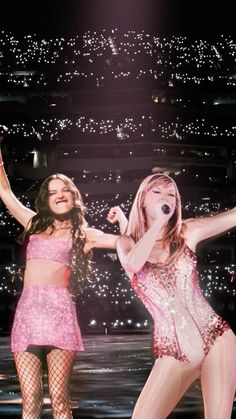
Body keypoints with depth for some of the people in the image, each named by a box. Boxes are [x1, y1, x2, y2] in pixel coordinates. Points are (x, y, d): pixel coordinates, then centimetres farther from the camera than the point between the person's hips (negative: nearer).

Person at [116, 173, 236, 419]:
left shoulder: (187, 232, 7)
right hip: (172, 351, 0)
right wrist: (159, 221, -13)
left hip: (216, 338, 0)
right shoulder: (127, 242, 6)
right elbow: (132, 264, -17)